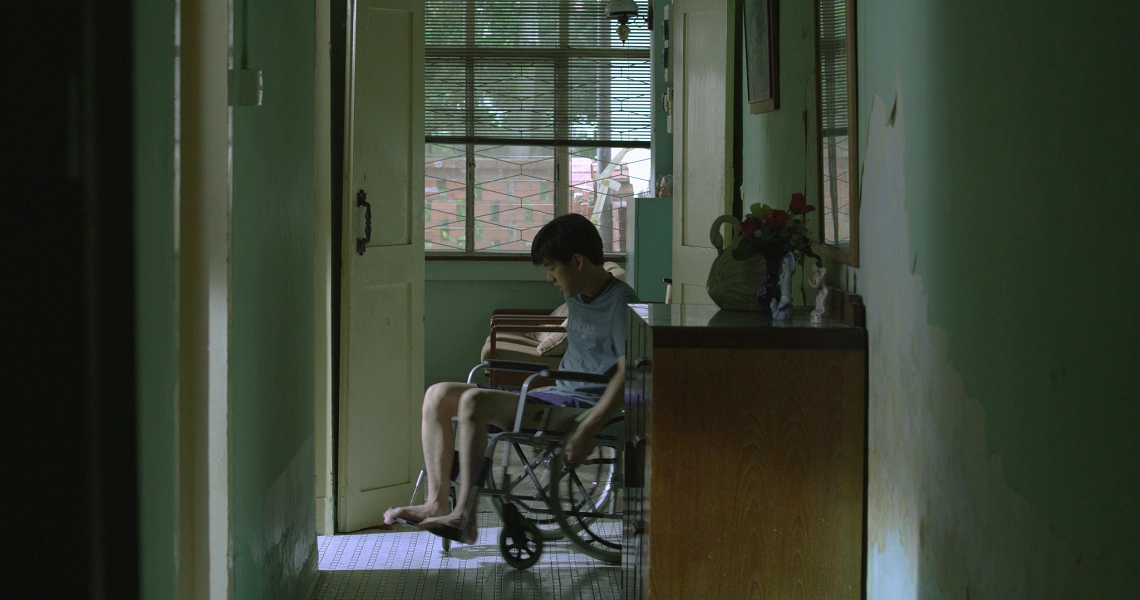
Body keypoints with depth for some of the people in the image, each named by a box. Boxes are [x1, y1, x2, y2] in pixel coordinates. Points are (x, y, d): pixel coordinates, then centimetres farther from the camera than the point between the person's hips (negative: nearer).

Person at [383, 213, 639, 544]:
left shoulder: (620, 303, -12)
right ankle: (436, 503, -8)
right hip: (558, 395, 10)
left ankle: (464, 517, -30)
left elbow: (628, 375, -21)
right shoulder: (578, 297, 16)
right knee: (438, 395, 1)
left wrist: (586, 430, -27)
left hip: (584, 406, -10)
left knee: (474, 401, -30)